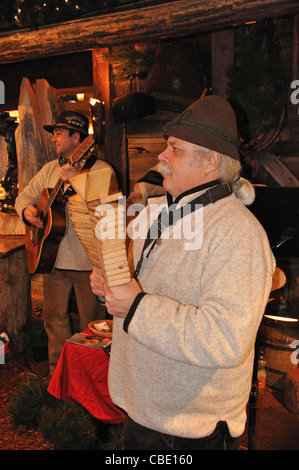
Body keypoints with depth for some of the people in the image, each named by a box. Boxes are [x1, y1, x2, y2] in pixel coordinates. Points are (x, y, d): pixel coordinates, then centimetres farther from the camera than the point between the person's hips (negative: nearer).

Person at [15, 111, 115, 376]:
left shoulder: (100, 169, -7)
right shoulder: (50, 169, 13)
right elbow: (25, 195, 16)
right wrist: (27, 210, -6)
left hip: (88, 260, -5)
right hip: (54, 256, 6)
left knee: (92, 323, 6)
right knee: (54, 317, 15)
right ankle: (58, 370, 33)